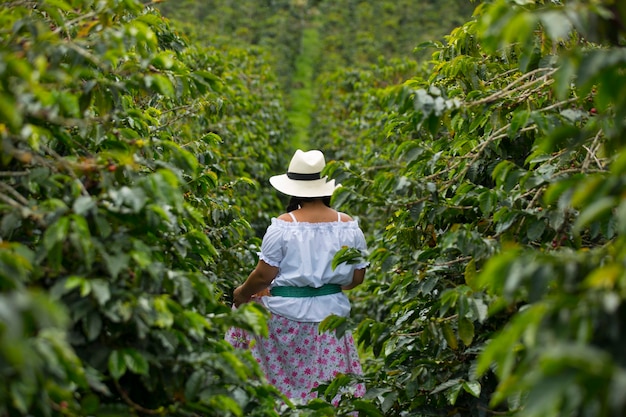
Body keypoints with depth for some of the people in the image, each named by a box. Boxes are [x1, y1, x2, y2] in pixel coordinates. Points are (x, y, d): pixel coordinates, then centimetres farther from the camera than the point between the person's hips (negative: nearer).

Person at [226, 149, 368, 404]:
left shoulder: (283, 225, -11)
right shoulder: (348, 225, -1)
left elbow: (264, 276, -10)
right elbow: (357, 277, 5)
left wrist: (241, 293, 9)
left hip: (288, 315, -3)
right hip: (331, 315, 3)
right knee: (329, 386, 12)